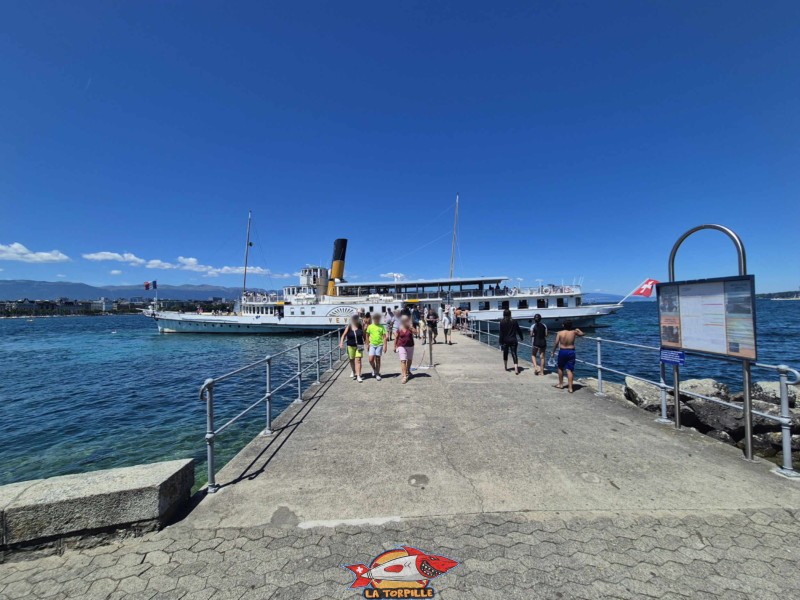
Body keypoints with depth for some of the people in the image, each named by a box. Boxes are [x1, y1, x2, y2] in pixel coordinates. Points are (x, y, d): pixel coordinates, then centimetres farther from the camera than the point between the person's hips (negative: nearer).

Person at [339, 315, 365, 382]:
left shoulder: (360, 327, -2)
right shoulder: (348, 327, -4)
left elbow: (364, 335, 7)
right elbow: (344, 335, -6)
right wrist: (341, 342, -21)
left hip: (359, 346, -1)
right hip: (351, 346, 1)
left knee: (358, 360, -9)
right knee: (352, 360, 16)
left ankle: (358, 376, -9)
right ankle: (353, 372, 41)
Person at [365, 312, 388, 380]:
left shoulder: (381, 327, -1)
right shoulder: (370, 326, 2)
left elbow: (384, 337, -2)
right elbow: (367, 336, 11)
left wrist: (385, 346, -8)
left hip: (379, 345, -1)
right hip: (372, 345, 1)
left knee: (378, 359, 4)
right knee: (371, 360, -7)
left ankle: (377, 374, 18)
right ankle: (374, 369, 22)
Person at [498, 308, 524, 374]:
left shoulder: (502, 322, -7)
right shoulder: (514, 322, -2)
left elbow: (501, 333, -8)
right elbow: (519, 330, 5)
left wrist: (501, 342, -4)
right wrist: (521, 338, 20)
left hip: (505, 340, -1)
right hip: (513, 340, 1)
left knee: (505, 353, 17)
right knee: (514, 354, -2)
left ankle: (505, 367, 30)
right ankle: (516, 369, -15)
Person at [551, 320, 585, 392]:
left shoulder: (560, 333, -8)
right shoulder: (574, 332, -4)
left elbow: (556, 344, -6)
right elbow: (582, 334, 14)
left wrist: (553, 352, 5)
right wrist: (578, 330, 30)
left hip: (562, 352, 0)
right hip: (571, 352, 1)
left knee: (560, 368, 19)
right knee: (570, 370, 0)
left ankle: (561, 384, 30)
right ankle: (570, 388, -3)